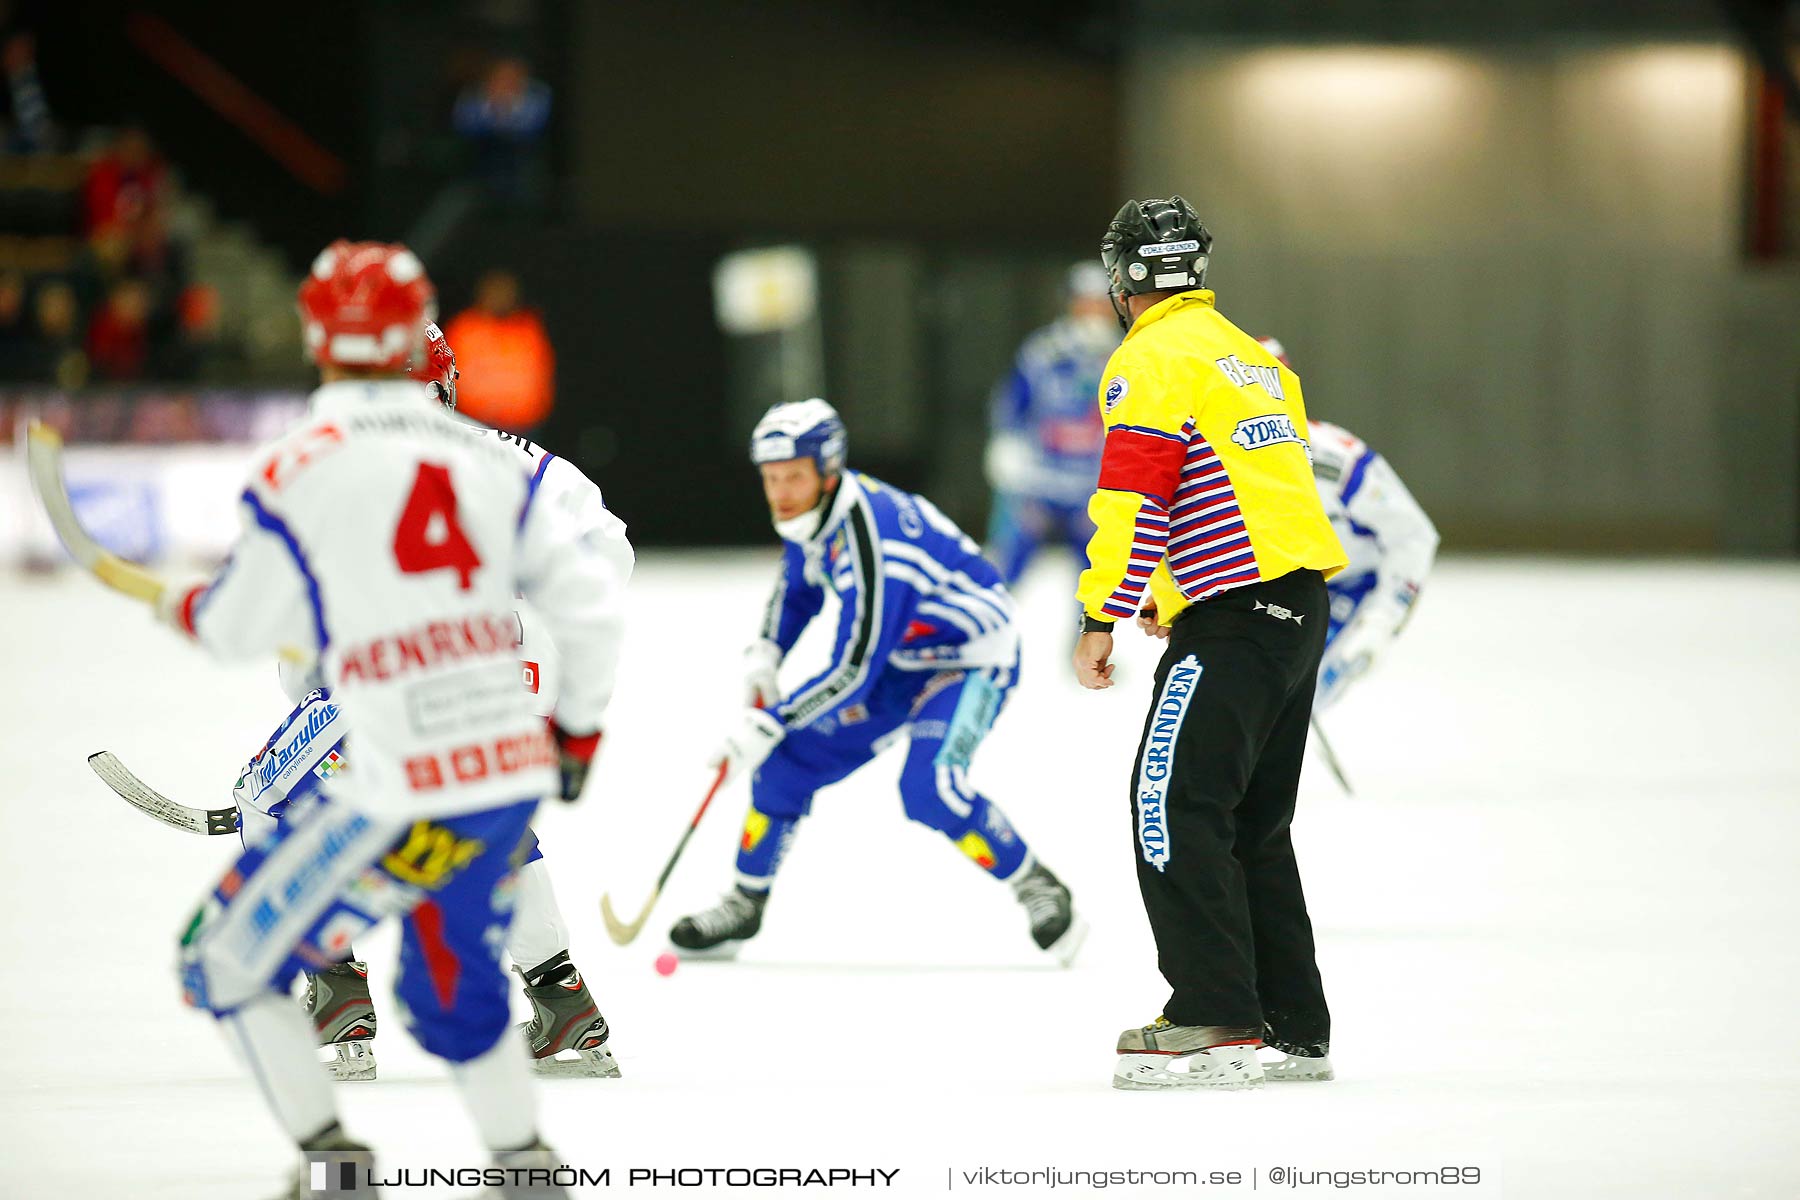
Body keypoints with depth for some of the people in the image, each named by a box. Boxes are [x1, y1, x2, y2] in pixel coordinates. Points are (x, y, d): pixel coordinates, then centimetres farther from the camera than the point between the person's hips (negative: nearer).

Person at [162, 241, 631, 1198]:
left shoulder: (299, 468, -7)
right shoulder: (484, 463, 7)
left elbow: (242, 627, 2)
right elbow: (589, 589, 8)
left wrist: (183, 605, 25)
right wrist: (579, 726, 23)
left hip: (400, 794, -6)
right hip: (513, 775, 6)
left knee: (231, 958, 9)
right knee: (451, 976, 28)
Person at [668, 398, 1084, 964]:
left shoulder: (871, 540, -34)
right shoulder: (808, 513, -7)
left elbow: (853, 671, -32)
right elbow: (798, 587, 15)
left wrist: (769, 725, -29)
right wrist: (765, 655, -2)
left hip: (973, 659, -9)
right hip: (901, 659, 9)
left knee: (928, 788, -28)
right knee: (792, 757, 2)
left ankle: (1038, 889, -9)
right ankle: (746, 903, 17)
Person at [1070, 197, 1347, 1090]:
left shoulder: (1152, 359, -7)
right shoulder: (1252, 355, 22)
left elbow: (1134, 497, -16)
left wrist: (1102, 618, -13)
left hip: (1233, 612, -9)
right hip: (1303, 610, 9)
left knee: (1176, 803, -12)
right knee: (1251, 822, 16)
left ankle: (1214, 1025, -19)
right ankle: (1295, 1030, 18)